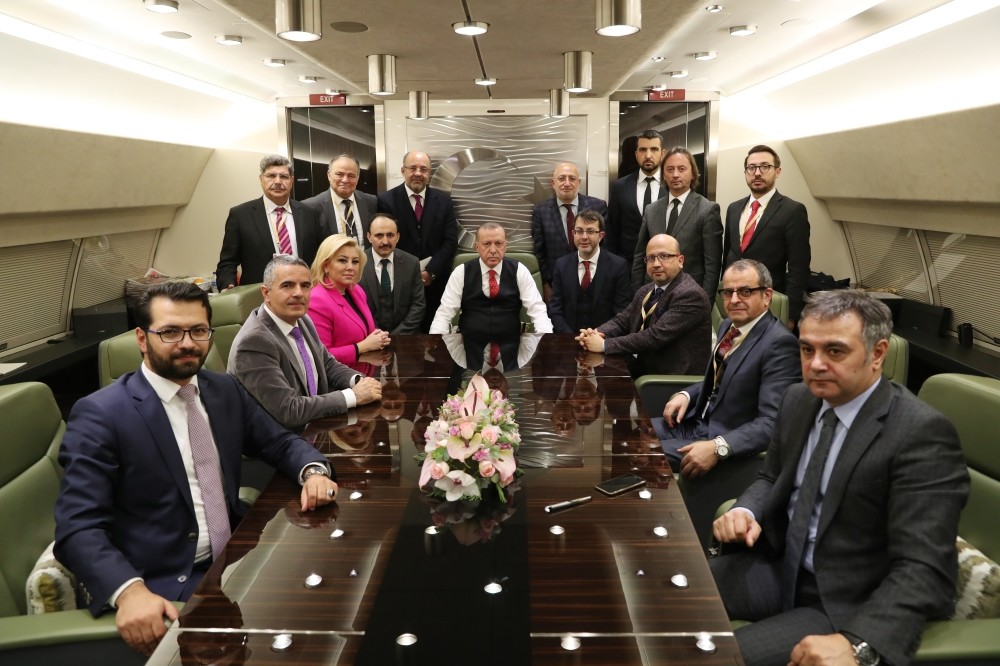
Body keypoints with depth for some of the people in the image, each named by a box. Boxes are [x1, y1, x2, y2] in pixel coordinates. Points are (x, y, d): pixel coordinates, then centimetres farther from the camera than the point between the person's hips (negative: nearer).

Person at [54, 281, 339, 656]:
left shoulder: (225, 390, 8)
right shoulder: (100, 415, -10)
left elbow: (279, 442, 16)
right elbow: (78, 526, -16)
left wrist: (313, 471, -7)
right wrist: (130, 590, -33)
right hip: (163, 588, -5)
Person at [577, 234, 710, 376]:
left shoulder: (690, 295, -17)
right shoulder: (646, 291, 11)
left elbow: (656, 335, -23)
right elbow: (621, 321, 11)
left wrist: (604, 345, -20)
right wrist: (595, 333, -11)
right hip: (643, 372, 7)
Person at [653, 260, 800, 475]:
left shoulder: (779, 344, -20)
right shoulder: (728, 326, 7)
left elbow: (772, 423, -26)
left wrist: (718, 448, -36)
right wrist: (685, 395, 3)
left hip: (726, 439, -8)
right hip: (694, 422, 8)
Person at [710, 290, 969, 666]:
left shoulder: (921, 434, -20)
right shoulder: (798, 400, 2)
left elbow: (923, 570, -25)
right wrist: (745, 511, -7)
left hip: (843, 607, -6)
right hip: (779, 568, 7)